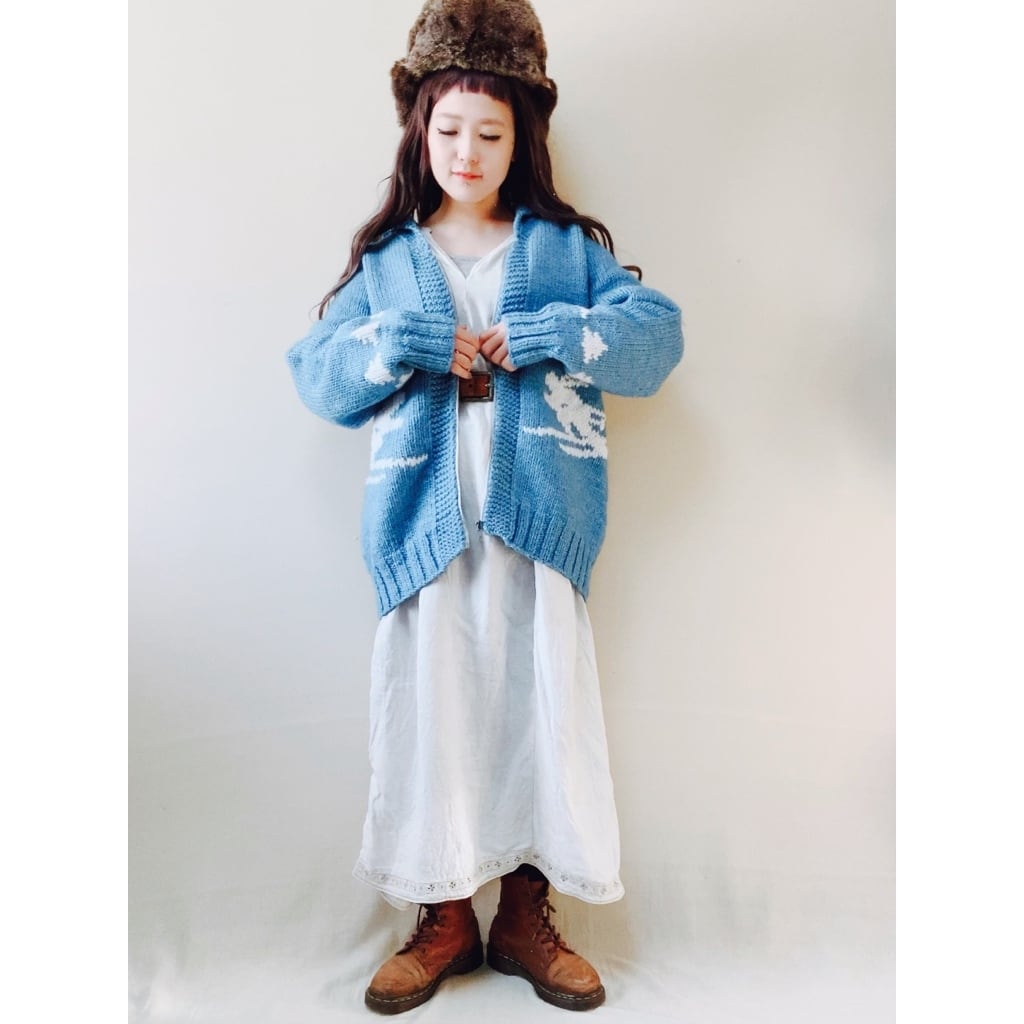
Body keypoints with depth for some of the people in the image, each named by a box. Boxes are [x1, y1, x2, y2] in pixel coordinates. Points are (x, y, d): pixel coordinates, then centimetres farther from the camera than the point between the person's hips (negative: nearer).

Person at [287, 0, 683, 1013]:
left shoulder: (566, 247, 13)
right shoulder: (385, 262, 14)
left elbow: (658, 333, 1)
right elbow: (315, 375, 7)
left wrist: (550, 336, -13)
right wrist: (394, 345, -11)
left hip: (539, 511, 0)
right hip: (425, 516, 1)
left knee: (543, 702, 2)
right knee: (431, 704, 2)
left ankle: (526, 917, 22)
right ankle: (445, 919, 22)